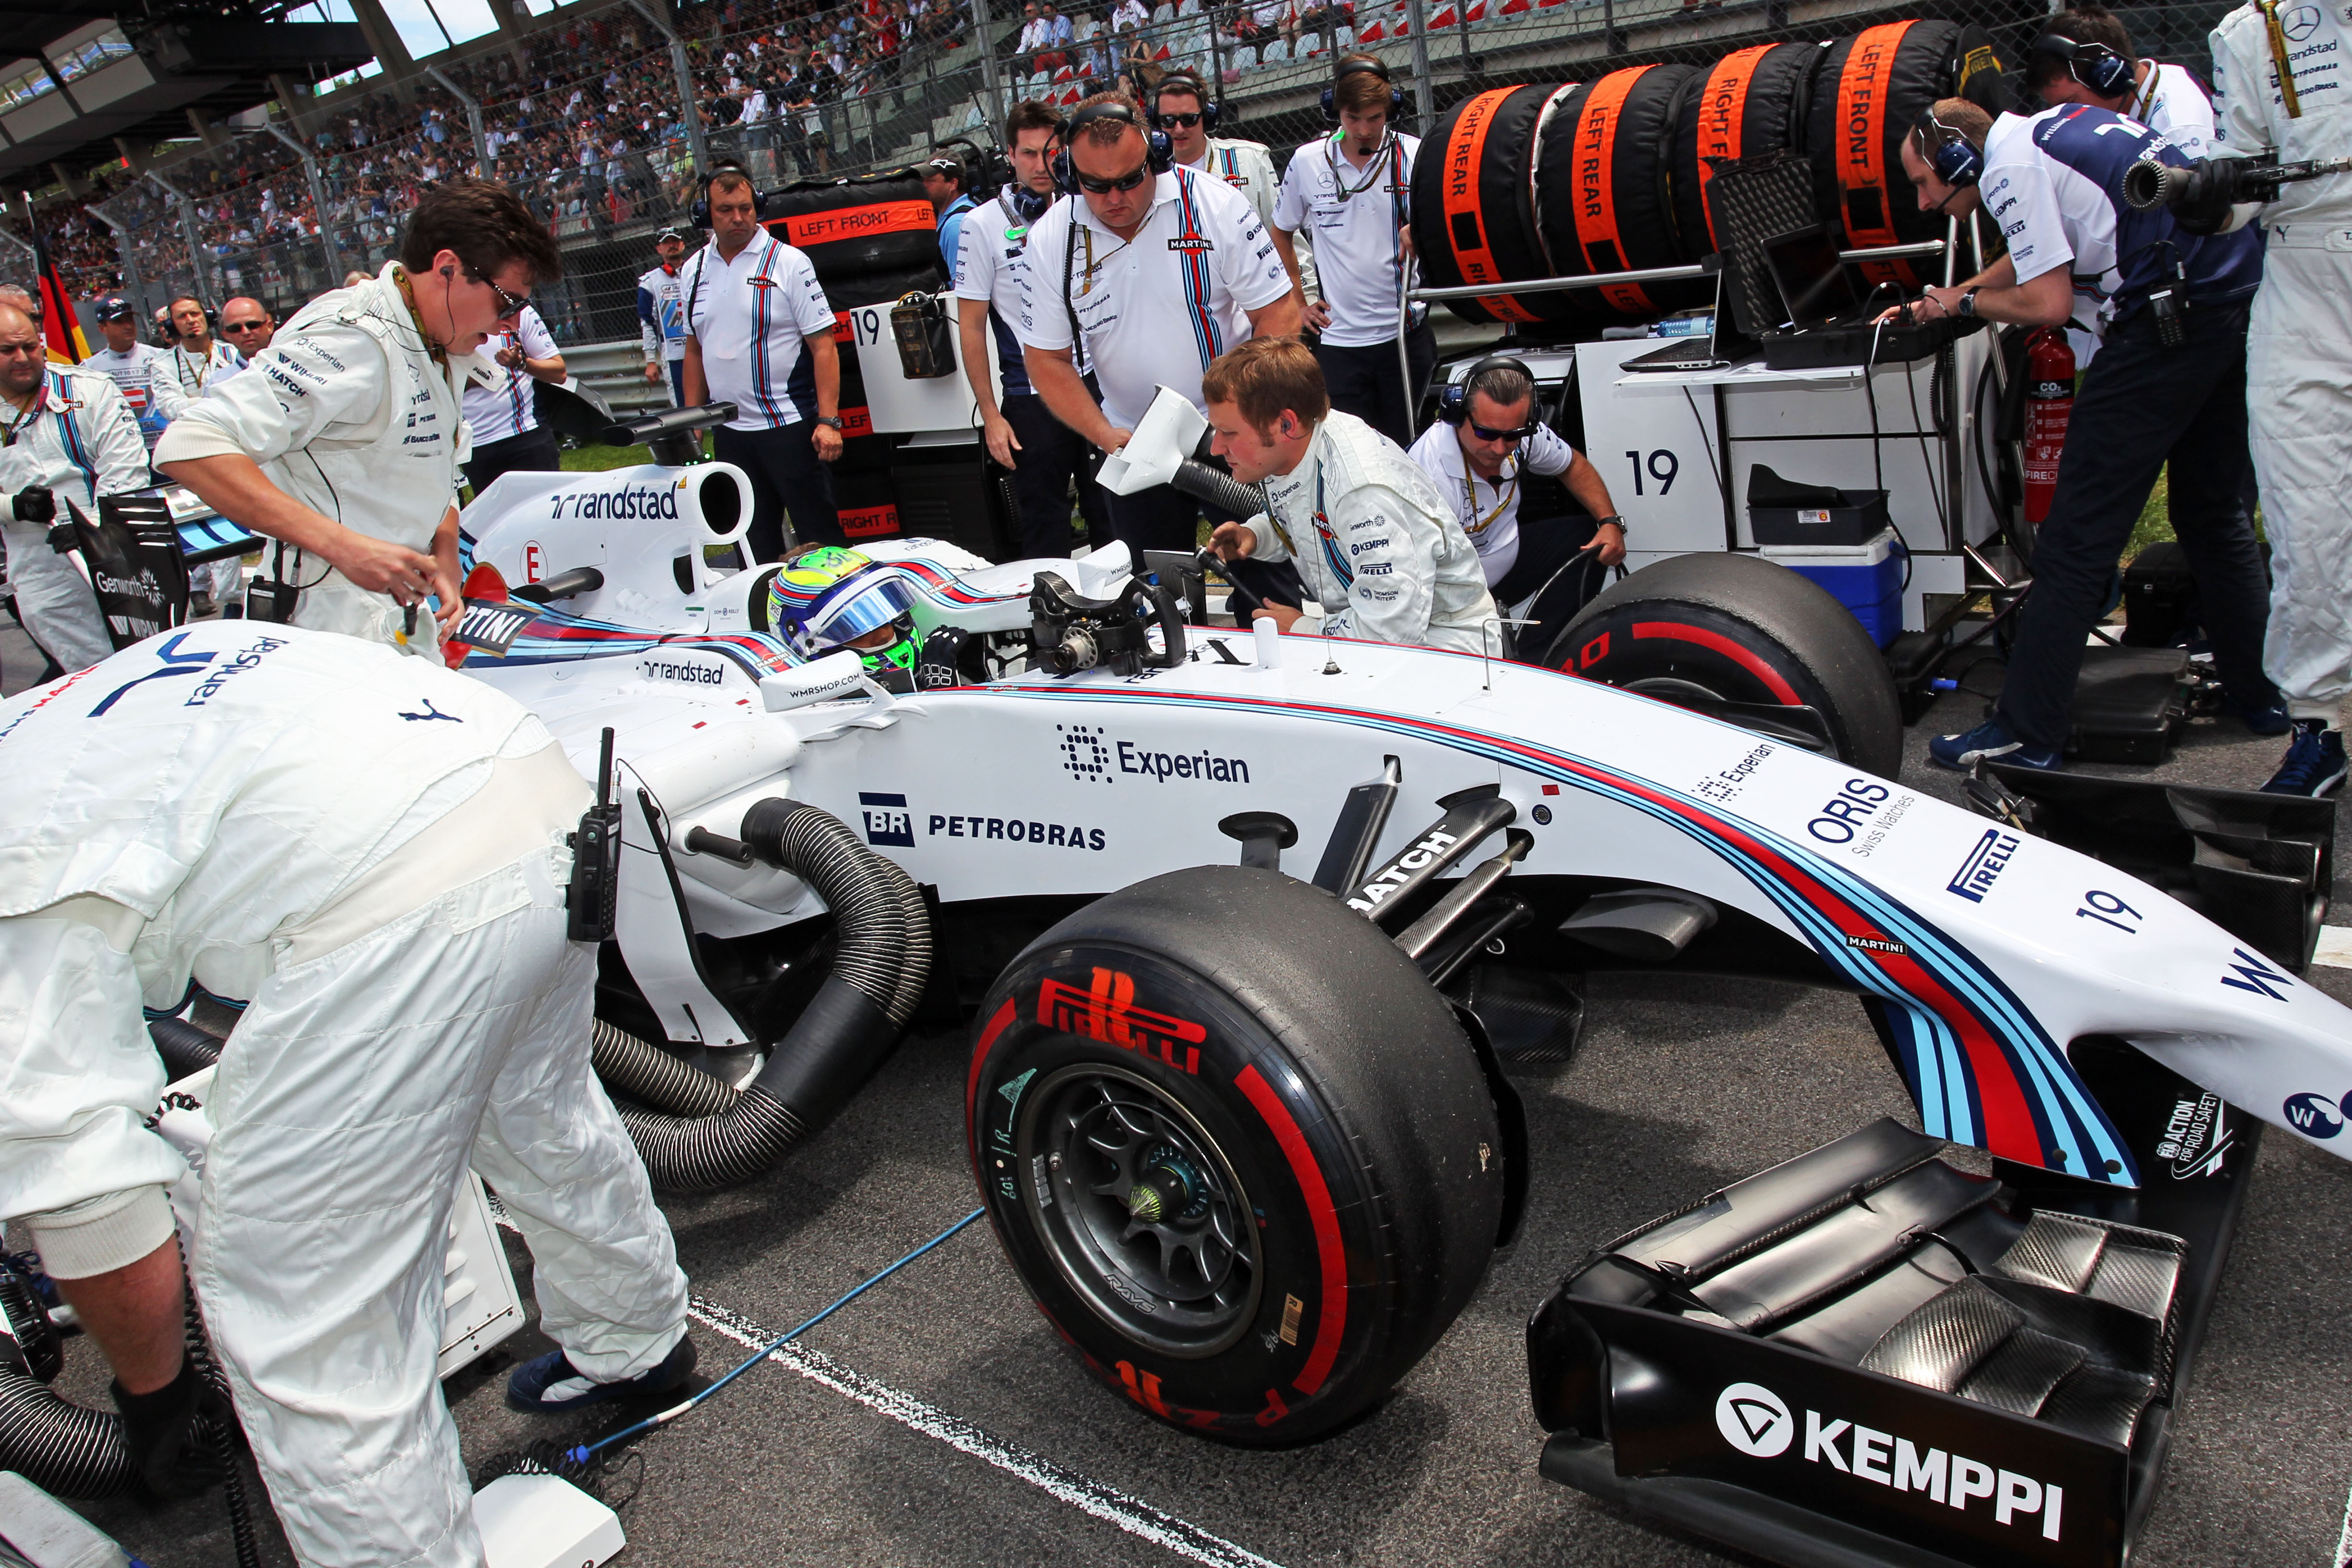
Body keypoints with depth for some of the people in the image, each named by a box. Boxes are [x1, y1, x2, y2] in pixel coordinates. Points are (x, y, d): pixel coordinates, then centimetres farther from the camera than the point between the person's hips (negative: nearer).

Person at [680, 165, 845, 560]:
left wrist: (829, 421, -17)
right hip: (730, 433, 5)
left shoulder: (789, 262, -5)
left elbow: (823, 345, -9)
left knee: (819, 540, -3)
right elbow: (695, 350, 19)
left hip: (790, 426, -5)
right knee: (755, 546, 11)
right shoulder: (693, 271, 11)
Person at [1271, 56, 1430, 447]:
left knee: (1406, 447, 8)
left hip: (1406, 332, 0)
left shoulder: (1415, 155, -3)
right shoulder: (1307, 162, 1)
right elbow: (1280, 234, 16)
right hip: (1337, 338, 0)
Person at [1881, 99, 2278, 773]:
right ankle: (2258, 692, 29)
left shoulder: (2010, 168, -7)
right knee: (2215, 510, 20)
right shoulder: (2054, 123, 20)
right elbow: (2040, 256, 32)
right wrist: (1944, 302, 29)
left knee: (2079, 533, -7)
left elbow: (2048, 303, -12)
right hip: (2245, 289, 10)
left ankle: (2027, 735, -5)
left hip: (2173, 321, -10)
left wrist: (1966, 302, 5)